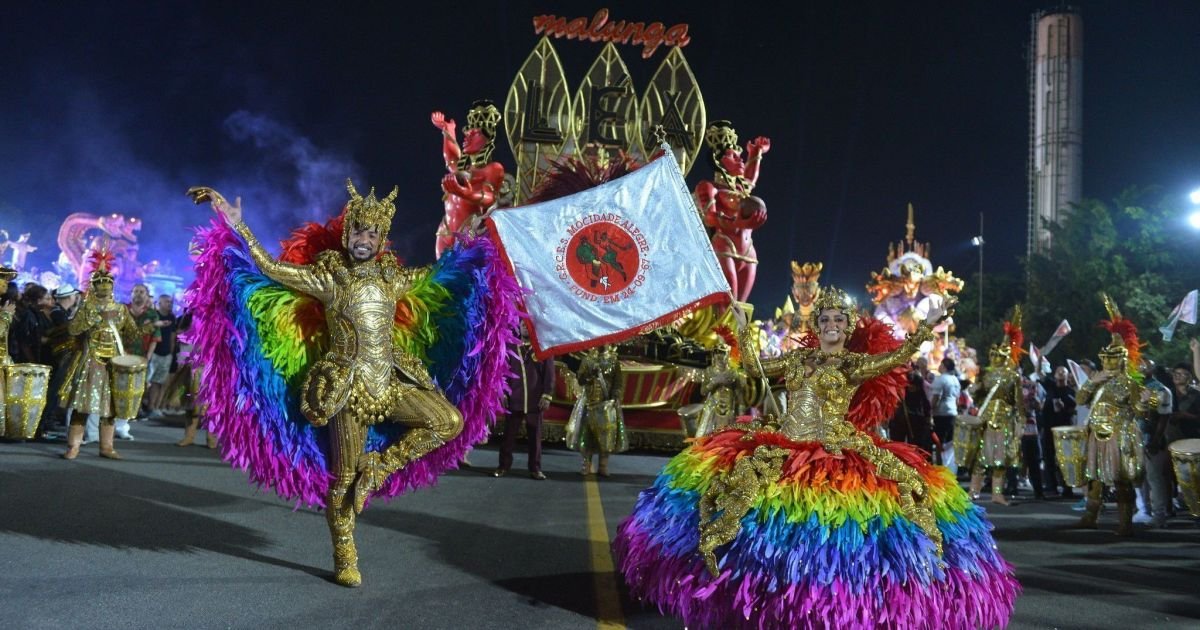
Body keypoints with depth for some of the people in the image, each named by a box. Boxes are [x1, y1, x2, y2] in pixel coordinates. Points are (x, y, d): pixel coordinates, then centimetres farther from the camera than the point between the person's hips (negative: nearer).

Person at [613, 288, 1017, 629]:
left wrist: (926, 328, -17)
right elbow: (755, 369, 22)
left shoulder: (855, 363, 5)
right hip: (782, 447, 4)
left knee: (826, 524, -19)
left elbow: (896, 357, -9)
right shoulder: (800, 358, 19)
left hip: (834, 453, -4)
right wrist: (743, 330, 18)